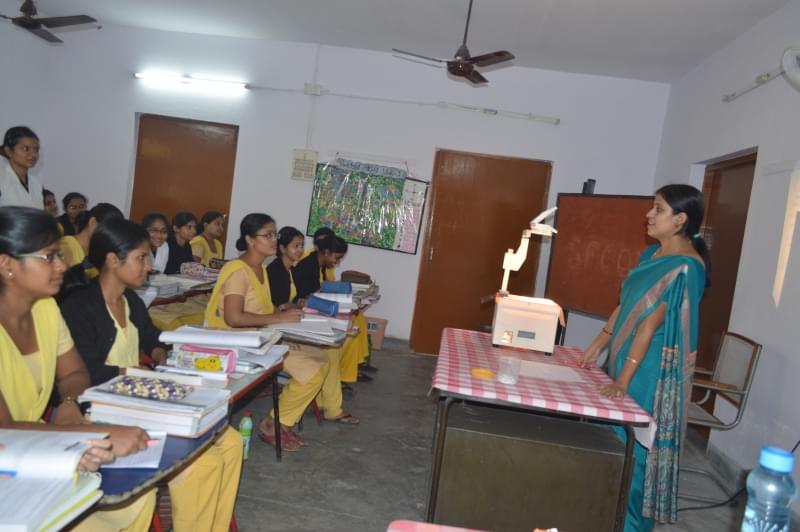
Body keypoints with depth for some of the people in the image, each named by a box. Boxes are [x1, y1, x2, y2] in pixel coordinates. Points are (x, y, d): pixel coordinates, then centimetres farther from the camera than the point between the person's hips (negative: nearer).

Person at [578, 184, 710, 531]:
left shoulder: (684, 267, -20)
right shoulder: (653, 254, 7)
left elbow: (650, 324, -22)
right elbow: (625, 304, 13)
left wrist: (624, 378, -20)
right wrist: (599, 343, 11)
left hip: (652, 370, -8)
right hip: (627, 358, 8)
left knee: (636, 445, 4)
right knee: (618, 440, 17)